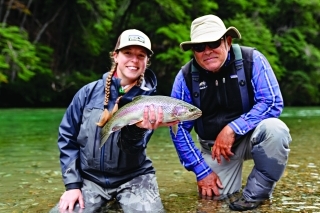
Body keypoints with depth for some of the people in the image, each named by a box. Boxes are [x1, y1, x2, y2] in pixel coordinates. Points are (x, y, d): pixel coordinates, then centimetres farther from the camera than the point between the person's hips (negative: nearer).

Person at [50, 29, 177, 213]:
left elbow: (132, 149, -15)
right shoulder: (89, 92, -4)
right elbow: (67, 138, 2)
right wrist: (72, 184, -4)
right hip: (90, 178, 1)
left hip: (133, 178, -1)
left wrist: (138, 129, -37)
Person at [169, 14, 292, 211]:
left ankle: (256, 192, -10)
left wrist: (232, 129, -31)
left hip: (251, 135, -1)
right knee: (217, 195, -15)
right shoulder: (186, 77, -12)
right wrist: (201, 171, -11)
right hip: (214, 145, 1)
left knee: (275, 129, -33)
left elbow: (273, 102, -22)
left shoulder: (252, 60, -17)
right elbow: (179, 128, -8)